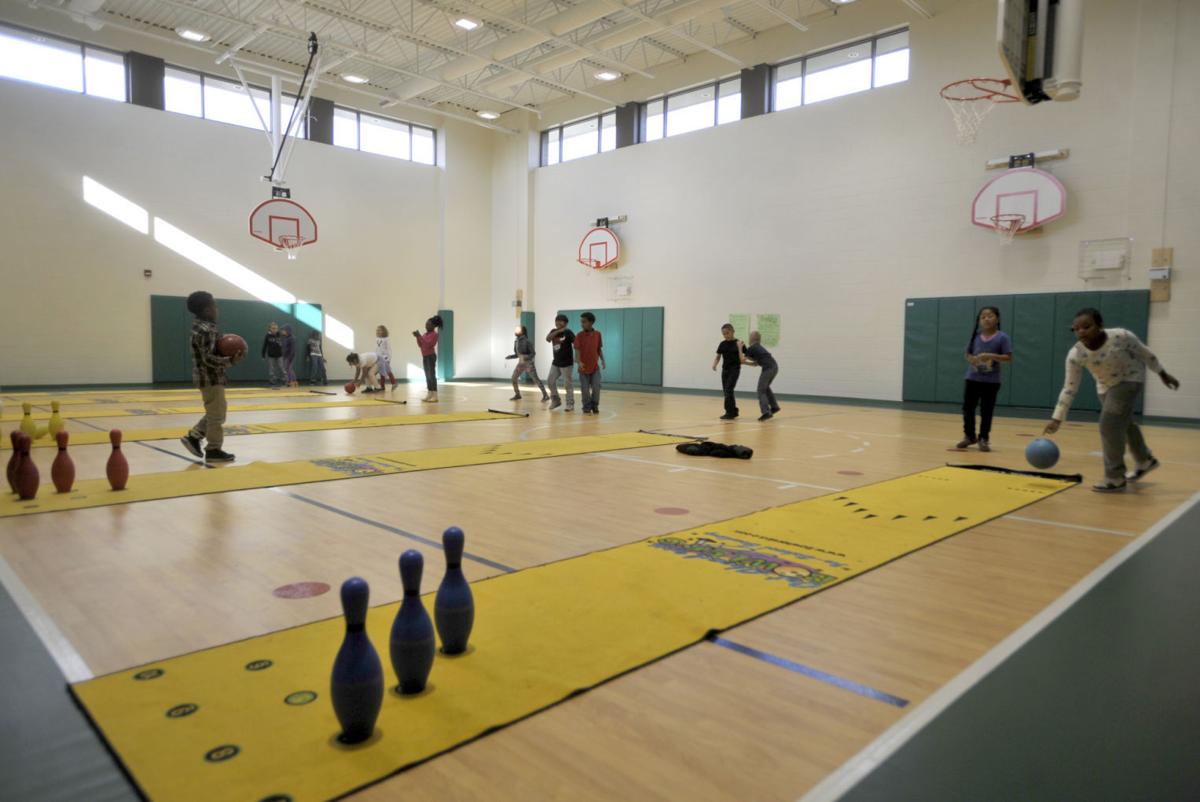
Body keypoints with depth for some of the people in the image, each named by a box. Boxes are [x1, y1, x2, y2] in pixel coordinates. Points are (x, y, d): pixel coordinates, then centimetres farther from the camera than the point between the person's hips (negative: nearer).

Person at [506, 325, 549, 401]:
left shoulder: (527, 342, -17)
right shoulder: (516, 341, 6)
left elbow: (533, 353, -14)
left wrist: (527, 357, -31)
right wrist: (510, 356, -1)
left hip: (529, 363, -7)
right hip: (521, 363, 7)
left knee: (536, 379, -8)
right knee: (513, 378, 1)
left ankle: (546, 395, 0)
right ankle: (517, 395, 15)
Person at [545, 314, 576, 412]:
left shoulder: (568, 332, -11)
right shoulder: (554, 331, 6)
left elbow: (576, 344, -17)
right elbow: (547, 339, -13)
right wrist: (557, 331, -24)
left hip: (566, 363, -7)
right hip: (556, 362, 7)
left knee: (567, 384, -5)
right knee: (550, 380, 10)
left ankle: (570, 405, 2)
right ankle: (555, 400, 26)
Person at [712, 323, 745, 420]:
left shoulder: (738, 343, -7)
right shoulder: (722, 344, 6)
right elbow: (718, 356, 11)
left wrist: (740, 348, -22)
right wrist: (714, 364, -8)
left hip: (735, 369, -6)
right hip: (725, 369, 6)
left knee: (728, 390, -15)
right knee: (726, 391, 8)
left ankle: (729, 412, -9)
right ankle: (734, 411, 23)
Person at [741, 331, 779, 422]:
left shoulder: (751, 348, 1)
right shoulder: (758, 347, 26)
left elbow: (742, 359, 8)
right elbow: (756, 363, 30)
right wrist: (744, 362, 31)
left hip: (768, 368, -8)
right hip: (774, 367, 8)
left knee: (761, 391, -2)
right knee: (765, 387, 27)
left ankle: (766, 412, -15)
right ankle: (774, 407, 33)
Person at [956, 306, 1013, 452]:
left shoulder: (1002, 338, -8)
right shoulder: (975, 336, 2)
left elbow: (1009, 357, -11)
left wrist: (991, 356, -24)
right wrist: (972, 359, -12)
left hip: (991, 382, -3)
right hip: (972, 379, 3)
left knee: (986, 411, 3)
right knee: (968, 408, 8)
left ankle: (983, 439, 15)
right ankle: (969, 436, 24)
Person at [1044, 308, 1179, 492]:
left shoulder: (1121, 336, -32)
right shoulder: (1075, 354, -26)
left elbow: (1145, 353, -12)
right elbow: (1069, 388, -23)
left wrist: (1163, 374, 1)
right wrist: (1057, 419, -28)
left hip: (1130, 380, -4)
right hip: (1106, 386, 4)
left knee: (1110, 425, -17)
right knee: (1123, 424, 22)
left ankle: (1115, 478, -5)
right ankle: (1145, 461, 49)